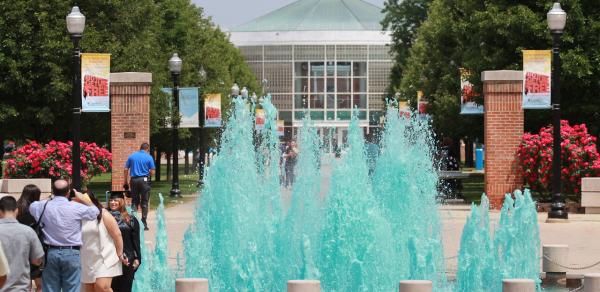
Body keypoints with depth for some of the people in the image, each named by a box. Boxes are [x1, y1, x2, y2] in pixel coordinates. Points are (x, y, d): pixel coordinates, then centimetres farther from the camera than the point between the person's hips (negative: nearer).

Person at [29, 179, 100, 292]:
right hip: (71, 253, -2)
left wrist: (50, 199, 19)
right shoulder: (76, 207, -8)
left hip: (50, 252, 2)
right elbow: (95, 211, 7)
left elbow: (32, 206, 20)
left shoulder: (43, 206, -3)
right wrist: (82, 199, 18)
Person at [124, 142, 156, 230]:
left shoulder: (132, 156, 6)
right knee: (144, 203, 4)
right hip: (144, 180, -2)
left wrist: (126, 181, 12)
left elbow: (126, 169, 5)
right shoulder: (149, 157, -2)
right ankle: (144, 224, 2)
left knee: (134, 201, 10)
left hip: (134, 180, 2)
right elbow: (152, 172, -4)